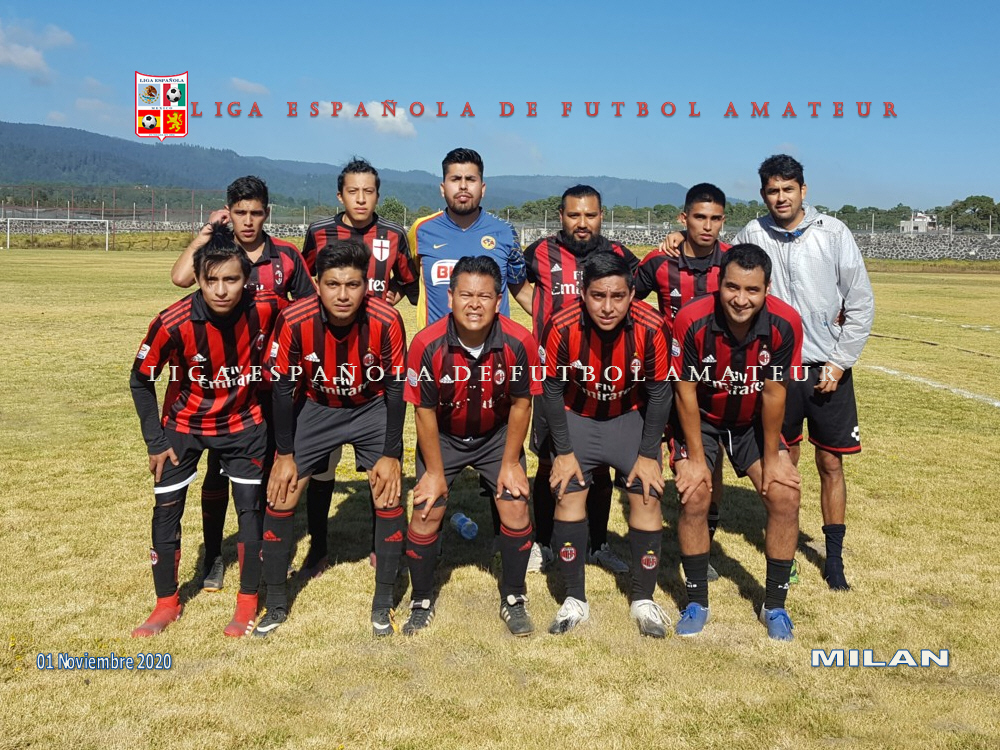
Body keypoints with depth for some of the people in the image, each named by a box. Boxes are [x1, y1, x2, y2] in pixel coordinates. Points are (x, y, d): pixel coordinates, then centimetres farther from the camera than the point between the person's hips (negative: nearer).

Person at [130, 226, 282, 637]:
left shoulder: (265, 308, -25)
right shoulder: (173, 324, -28)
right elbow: (141, 380, -12)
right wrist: (155, 442, -9)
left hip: (243, 422, 1)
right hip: (184, 424, 0)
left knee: (250, 506, 2)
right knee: (166, 510, 3)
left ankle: (247, 603, 19)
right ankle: (167, 604, 24)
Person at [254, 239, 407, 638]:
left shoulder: (386, 321, -27)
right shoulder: (294, 321, -26)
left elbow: (396, 389, -16)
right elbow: (282, 388, -13)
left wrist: (391, 455, -14)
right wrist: (284, 454, -11)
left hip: (373, 409, -1)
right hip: (317, 408, 1)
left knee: (390, 496, -10)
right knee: (280, 496, -3)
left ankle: (383, 602, 10)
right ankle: (276, 603, 15)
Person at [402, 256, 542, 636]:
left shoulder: (519, 341, -25)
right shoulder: (428, 344, -27)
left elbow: (520, 404, -10)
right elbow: (424, 411, -15)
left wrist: (510, 463, -7)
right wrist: (435, 471, -9)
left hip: (498, 434, 1)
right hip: (443, 436, 0)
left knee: (515, 506, -8)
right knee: (427, 511, -5)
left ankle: (514, 599, 13)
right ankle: (421, 602, 16)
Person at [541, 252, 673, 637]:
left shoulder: (651, 327, -26)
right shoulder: (562, 327, -26)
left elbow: (659, 392, -12)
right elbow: (552, 391, -12)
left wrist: (648, 454, -10)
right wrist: (563, 452, -10)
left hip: (631, 417, 0)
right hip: (577, 417, 0)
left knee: (647, 496, -7)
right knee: (568, 494, -8)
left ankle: (643, 600, 10)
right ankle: (575, 600, 7)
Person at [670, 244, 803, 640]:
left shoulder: (785, 323, -25)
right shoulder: (692, 320, -29)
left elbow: (773, 393, -15)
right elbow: (686, 390, -18)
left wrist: (772, 457, -8)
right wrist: (696, 457, -14)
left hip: (754, 421, 2)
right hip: (701, 418, -2)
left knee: (785, 497, -9)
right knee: (694, 499, -14)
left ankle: (775, 606, 10)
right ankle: (696, 602, 7)